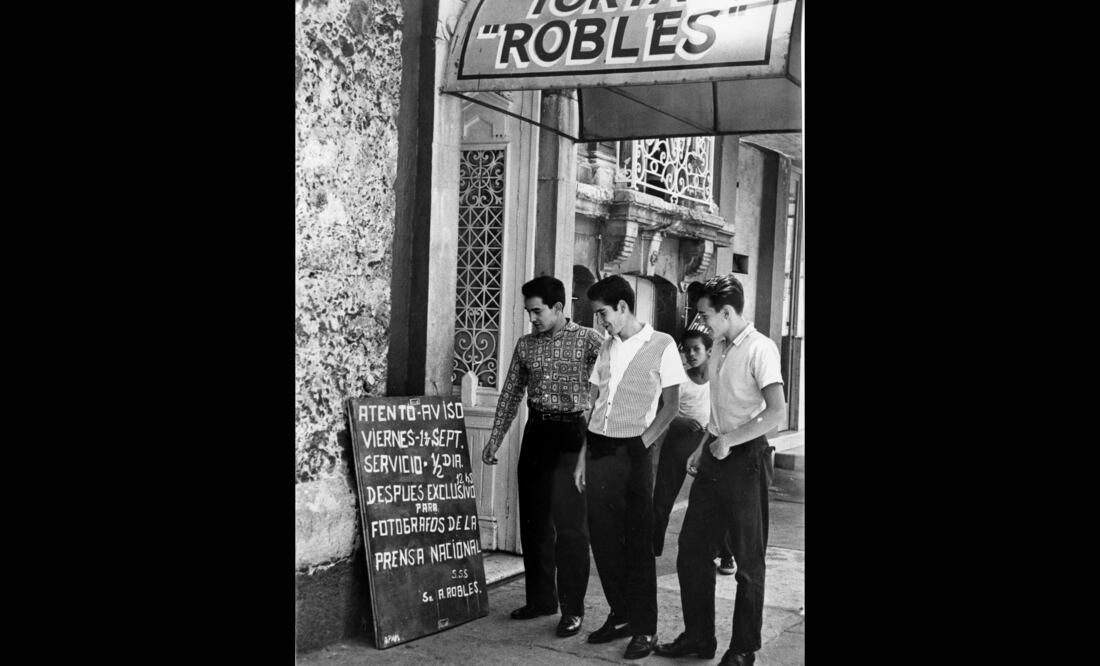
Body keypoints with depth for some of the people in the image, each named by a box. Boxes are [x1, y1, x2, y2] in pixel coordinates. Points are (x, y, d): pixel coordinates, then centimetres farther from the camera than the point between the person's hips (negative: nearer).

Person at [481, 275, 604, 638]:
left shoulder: (588, 339, -6)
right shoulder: (525, 345, 10)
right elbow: (510, 395, 15)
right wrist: (494, 440, 13)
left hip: (572, 435, -5)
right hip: (536, 433, 5)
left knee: (569, 523, -5)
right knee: (533, 521, 10)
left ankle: (572, 608, 4)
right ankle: (541, 598, 23)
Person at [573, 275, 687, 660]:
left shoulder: (661, 346, -3)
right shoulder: (607, 348, 13)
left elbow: (670, 405, -3)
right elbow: (594, 404, 15)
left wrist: (643, 442, -12)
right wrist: (584, 456, 11)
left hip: (632, 453, -5)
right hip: (599, 449, 6)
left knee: (637, 542, -2)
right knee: (603, 537, 7)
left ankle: (645, 629, 6)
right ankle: (621, 616, 21)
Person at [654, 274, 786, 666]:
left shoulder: (759, 348, -14)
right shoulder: (719, 347, 11)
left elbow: (776, 410, -23)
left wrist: (728, 441, -19)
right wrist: (703, 448, 15)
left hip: (745, 459, -8)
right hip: (715, 458, 8)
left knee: (748, 560, 4)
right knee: (691, 551, 10)